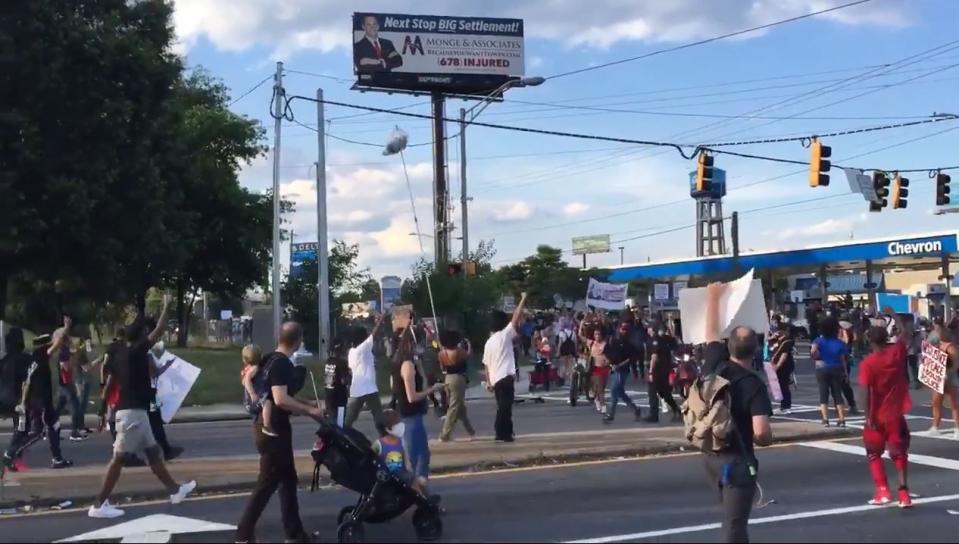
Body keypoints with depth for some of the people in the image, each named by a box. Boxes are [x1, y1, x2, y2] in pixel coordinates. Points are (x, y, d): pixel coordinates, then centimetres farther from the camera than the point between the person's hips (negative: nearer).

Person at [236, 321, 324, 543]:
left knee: (288, 479, 14)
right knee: (267, 483, -4)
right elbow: (281, 399, -28)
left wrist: (308, 406, 21)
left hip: (272, 427, 10)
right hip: (272, 429, -10)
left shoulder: (272, 360, 11)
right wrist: (310, 410, -18)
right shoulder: (281, 364, -19)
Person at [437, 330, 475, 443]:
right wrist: (468, 344, 20)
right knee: (454, 408, -2)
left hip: (448, 378, 7)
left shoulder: (442, 353, 1)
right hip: (458, 378, -7)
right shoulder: (458, 350, -15)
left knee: (461, 407, 16)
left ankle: (471, 432, 22)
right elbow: (469, 354, 4)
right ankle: (445, 435, -3)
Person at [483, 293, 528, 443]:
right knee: (505, 406, -7)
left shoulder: (489, 341, 16)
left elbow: (486, 364, 15)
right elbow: (516, 317, -6)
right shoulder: (505, 335, -4)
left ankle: (503, 433, 19)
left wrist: (488, 381, 19)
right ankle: (503, 433, -9)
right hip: (506, 377, -8)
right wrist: (523, 299, 1)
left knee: (502, 406, 16)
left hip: (495, 379, 8)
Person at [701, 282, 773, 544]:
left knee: (732, 516, 25)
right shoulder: (754, 386, -18)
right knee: (734, 523, -5)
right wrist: (768, 439, -4)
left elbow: (711, 332, 15)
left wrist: (713, 296, 27)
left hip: (711, 455, 7)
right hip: (737, 459, -7)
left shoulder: (715, 365, -4)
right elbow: (762, 433, -28)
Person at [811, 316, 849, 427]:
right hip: (836, 369, 1)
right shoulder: (840, 343, -1)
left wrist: (816, 356, -3)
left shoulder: (819, 341, -4)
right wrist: (845, 373, 5)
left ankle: (825, 420, -5)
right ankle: (842, 420, 2)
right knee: (837, 394, 6)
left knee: (824, 394, 3)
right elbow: (843, 360, -2)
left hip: (822, 369, -1)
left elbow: (813, 350, -23)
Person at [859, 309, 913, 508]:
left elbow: (866, 391, -19)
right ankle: (903, 491, 3)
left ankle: (883, 491, 2)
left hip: (877, 416, -2)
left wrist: (868, 416, -16)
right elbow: (905, 334, 14)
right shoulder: (897, 352, -5)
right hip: (896, 414, 3)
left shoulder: (867, 363, -14)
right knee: (899, 453, 13)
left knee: (874, 454, 13)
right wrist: (894, 315, 24)